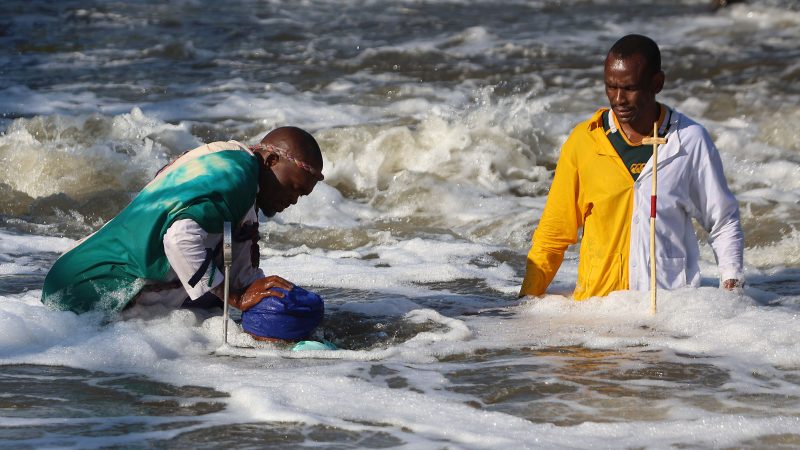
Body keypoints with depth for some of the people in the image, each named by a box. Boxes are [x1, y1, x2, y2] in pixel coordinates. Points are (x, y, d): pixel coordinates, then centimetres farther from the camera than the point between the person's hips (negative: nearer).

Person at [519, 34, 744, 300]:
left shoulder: (690, 141, 3)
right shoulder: (583, 141, 5)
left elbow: (723, 223, 13)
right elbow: (553, 233, 11)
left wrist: (731, 279, -2)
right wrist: (527, 300, 5)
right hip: (594, 304, 1)